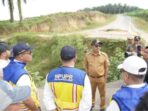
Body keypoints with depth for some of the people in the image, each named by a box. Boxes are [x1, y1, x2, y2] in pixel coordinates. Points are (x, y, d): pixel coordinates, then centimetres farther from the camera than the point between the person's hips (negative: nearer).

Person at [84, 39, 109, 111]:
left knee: (102, 94, 13)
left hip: (101, 78, -1)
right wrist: (88, 76, 2)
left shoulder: (104, 55, -10)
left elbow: (106, 67, -2)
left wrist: (105, 77, -1)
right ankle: (91, 104, 45)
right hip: (91, 78, 1)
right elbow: (86, 67, 1)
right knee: (92, 92, 20)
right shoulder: (87, 55, -9)